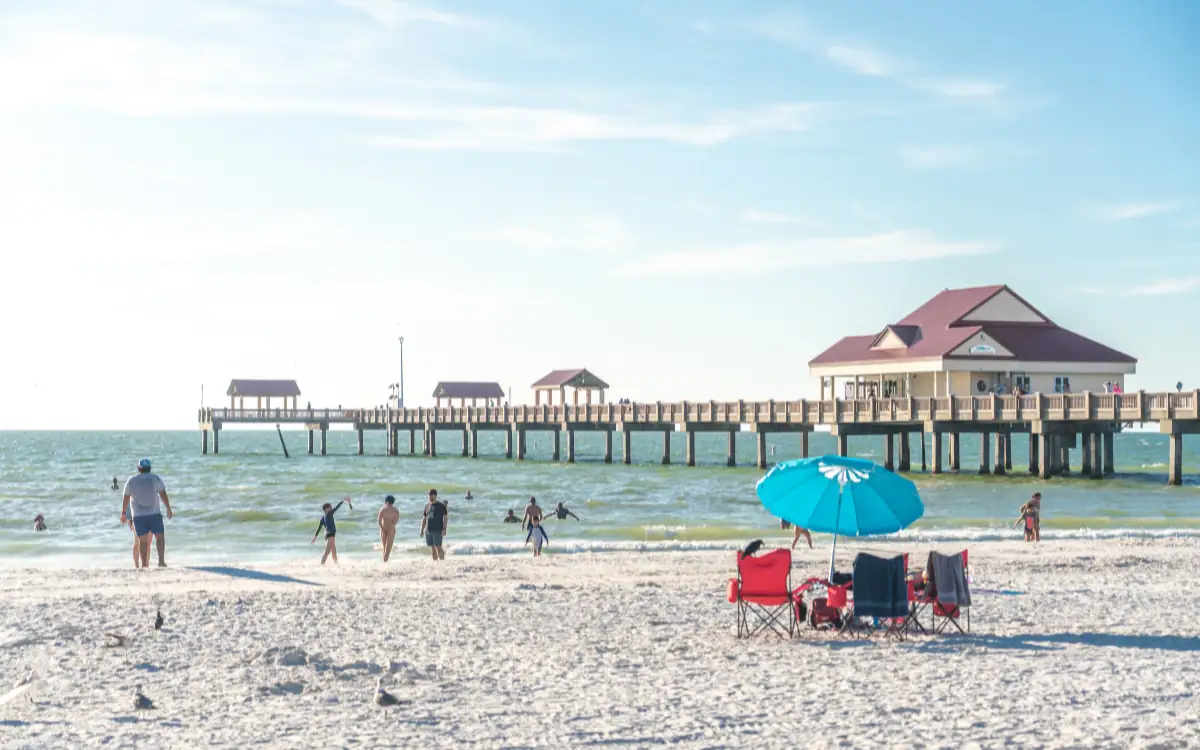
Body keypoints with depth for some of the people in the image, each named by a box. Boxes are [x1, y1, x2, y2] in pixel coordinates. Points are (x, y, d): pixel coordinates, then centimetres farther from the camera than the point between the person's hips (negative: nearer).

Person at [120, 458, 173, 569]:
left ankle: (144, 564, 1)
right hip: (154, 514, -1)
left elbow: (125, 498, 4)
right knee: (160, 537, 1)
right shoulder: (155, 478, 2)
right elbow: (163, 494, -4)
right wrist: (169, 509, -1)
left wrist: (123, 513, 12)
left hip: (138, 515, 1)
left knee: (142, 540, 4)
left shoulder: (131, 481, 4)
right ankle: (161, 561, -13)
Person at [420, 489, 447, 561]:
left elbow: (445, 517, -6)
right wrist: (422, 530, 14)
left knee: (438, 547, -13)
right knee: (432, 548, 7)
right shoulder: (427, 505, 15)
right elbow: (424, 518, 20)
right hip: (428, 530, 6)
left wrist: (444, 529, -15)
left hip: (437, 530, -6)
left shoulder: (441, 505, -2)